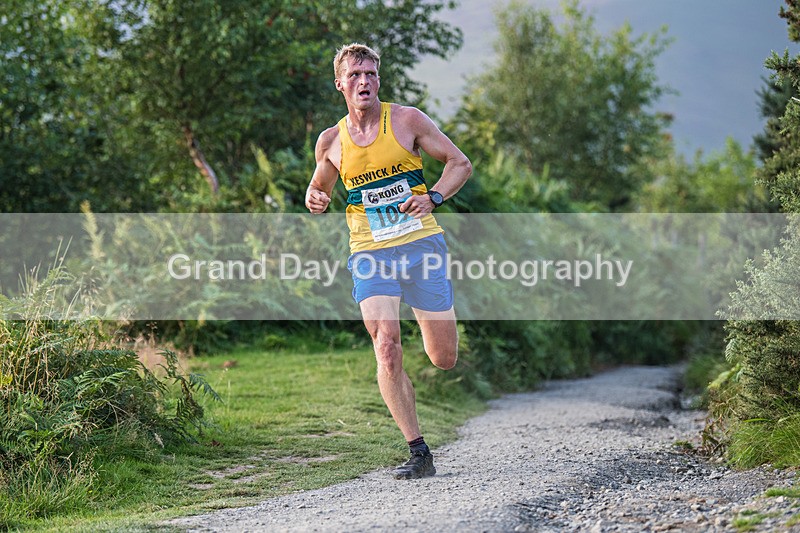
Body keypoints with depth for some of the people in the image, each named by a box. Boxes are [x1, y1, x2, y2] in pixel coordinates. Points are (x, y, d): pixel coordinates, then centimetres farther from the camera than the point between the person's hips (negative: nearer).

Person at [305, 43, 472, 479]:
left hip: (421, 244, -1)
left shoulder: (407, 120, -1)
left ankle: (429, 327, 42)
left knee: (444, 359, 3)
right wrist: (315, 201, -3)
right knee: (386, 349, -17)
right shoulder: (331, 142, 4)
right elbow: (318, 189, 21)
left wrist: (433, 198, -14)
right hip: (370, 254, 1)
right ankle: (418, 453, -10)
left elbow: (460, 163, 4)